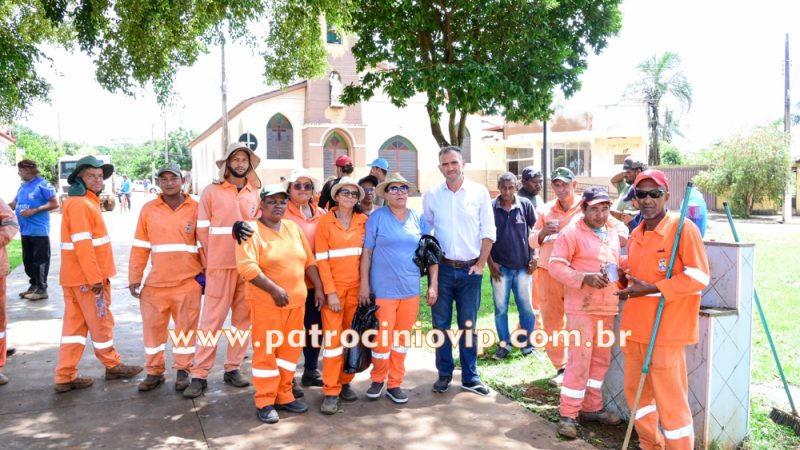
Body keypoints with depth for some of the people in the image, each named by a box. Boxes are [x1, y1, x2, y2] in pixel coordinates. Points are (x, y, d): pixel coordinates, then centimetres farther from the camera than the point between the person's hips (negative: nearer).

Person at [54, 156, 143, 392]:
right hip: (87, 277, -9)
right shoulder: (80, 204, -15)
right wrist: (95, 277, -23)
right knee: (101, 322, 6)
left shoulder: (86, 202, 16)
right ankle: (113, 366, 22)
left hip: (75, 275, 9)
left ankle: (65, 377, 14)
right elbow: (82, 244, -22)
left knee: (75, 324, 10)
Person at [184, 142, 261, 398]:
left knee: (243, 318, 8)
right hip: (220, 265, -3)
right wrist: (212, 259, 3)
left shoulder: (255, 194, 8)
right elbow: (202, 230, 1)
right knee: (212, 319, -2)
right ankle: (199, 375, 6)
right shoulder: (212, 192, 0)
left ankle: (233, 368, 19)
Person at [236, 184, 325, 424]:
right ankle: (264, 402, 12)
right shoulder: (252, 231, -9)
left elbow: (309, 260, 13)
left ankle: (284, 396, 24)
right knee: (266, 351, 1)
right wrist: (274, 289, -25)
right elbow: (246, 267, -21)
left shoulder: (293, 227, 11)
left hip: (296, 301, 6)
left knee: (290, 348, 11)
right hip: (266, 302, -6)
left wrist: (318, 288, 6)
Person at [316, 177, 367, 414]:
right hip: (334, 287, -3)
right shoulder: (325, 221, -2)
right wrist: (330, 291, -11)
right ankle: (331, 392, 4)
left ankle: (345, 382, 22)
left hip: (357, 287, 3)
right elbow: (321, 259, -5)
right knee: (333, 337, -3)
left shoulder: (364, 221, 5)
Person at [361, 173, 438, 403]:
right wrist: (364, 284, -7)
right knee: (383, 339, 0)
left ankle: (395, 383, 26)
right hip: (383, 289, -3)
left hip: (411, 290, 3)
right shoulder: (377, 217, -3)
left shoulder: (419, 219, 6)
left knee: (402, 339, 11)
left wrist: (433, 284, 2)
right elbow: (366, 252, -3)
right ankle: (378, 379, 24)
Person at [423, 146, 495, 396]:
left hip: (470, 269, -1)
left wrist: (480, 264, -5)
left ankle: (470, 377, 19)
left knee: (468, 325, 8)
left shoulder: (479, 192, -1)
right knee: (441, 323, 7)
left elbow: (488, 231, 0)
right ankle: (444, 374, 21)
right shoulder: (432, 196, 2)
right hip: (442, 268, 1)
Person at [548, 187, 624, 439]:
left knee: (601, 359, 14)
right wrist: (585, 278, -25)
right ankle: (567, 415, 3)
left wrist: (617, 274, 6)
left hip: (608, 306, 7)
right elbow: (555, 266, -15)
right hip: (582, 307, -7)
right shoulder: (571, 232, -9)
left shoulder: (612, 232, 15)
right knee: (579, 360, -7)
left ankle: (592, 408, 28)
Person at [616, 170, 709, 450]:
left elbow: (699, 277, -16)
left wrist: (651, 289, -19)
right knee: (635, 393, 18)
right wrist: (630, 288, 5)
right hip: (634, 327, 8)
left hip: (665, 331, -7)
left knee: (670, 401, 0)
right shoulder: (635, 235, 11)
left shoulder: (683, 228, -10)